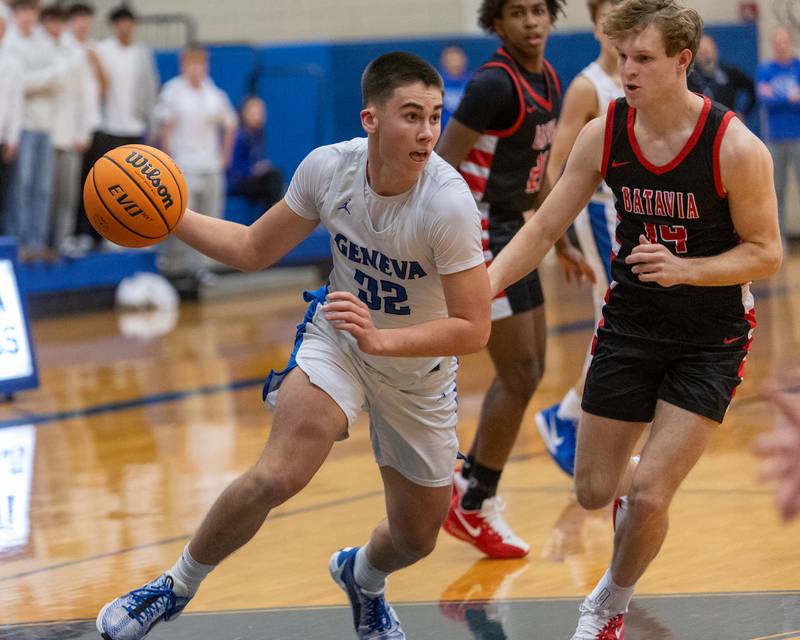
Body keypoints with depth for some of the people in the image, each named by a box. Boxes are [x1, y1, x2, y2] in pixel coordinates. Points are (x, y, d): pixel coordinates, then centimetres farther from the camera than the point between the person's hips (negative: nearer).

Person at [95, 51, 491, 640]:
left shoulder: (449, 203, -31)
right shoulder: (328, 168, -18)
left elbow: (474, 329, -28)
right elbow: (255, 249, -1)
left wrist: (380, 340, -40)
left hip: (421, 366, 0)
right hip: (337, 333, 0)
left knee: (417, 538, 14)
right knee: (278, 476, -26)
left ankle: (362, 578, 52)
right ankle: (178, 587, -4)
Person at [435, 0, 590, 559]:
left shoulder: (547, 79, 8)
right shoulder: (495, 83, -19)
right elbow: (442, 168, -21)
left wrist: (558, 240, 23)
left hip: (513, 232, 9)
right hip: (481, 235, -9)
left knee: (527, 372, 15)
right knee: (519, 375, -7)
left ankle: (470, 487, 26)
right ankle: (473, 505, 3)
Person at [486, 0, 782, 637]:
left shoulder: (736, 148, -20)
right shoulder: (602, 135, -8)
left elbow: (765, 252, -12)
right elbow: (543, 229, -2)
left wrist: (684, 269, -28)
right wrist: (483, 284, -17)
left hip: (709, 338, -4)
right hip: (630, 323, 4)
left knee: (649, 495, -12)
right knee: (593, 492, 8)